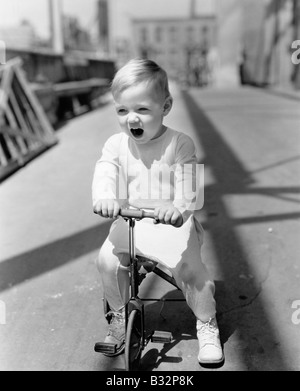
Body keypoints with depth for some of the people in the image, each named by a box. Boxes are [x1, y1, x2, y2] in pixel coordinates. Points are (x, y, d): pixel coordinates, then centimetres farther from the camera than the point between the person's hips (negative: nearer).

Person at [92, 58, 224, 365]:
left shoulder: (180, 144, -9)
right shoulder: (116, 144, -1)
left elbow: (186, 185, -18)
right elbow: (104, 173, -17)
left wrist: (179, 207, -40)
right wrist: (105, 197, -40)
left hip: (171, 222, -3)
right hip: (128, 220, 4)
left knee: (189, 268, -21)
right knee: (107, 260, -14)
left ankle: (207, 324, 7)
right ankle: (119, 316, 14)